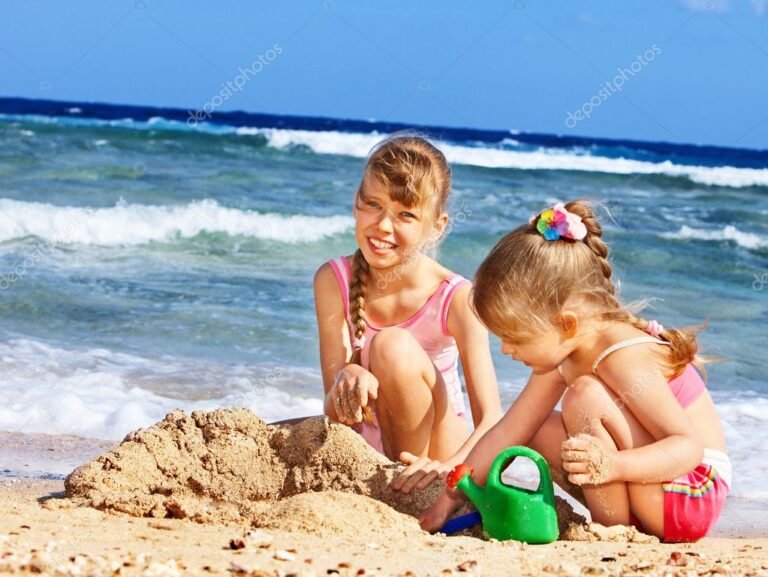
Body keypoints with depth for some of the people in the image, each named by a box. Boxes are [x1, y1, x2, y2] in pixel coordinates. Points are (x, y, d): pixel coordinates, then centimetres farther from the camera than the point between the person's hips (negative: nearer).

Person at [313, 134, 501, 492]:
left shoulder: (456, 299, -18)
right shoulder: (333, 281, -10)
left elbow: (492, 420, -24)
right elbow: (338, 414, -14)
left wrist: (450, 468, -45)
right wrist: (346, 380, -38)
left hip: (434, 454, -3)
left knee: (393, 346, -27)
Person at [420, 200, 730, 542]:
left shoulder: (625, 359, -26)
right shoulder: (560, 352, 2)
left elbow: (689, 446, -29)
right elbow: (508, 432, 6)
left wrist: (613, 465, -45)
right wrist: (449, 500, 6)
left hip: (692, 497, -10)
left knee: (585, 396, -27)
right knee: (535, 429, 9)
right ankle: (611, 520, 2)